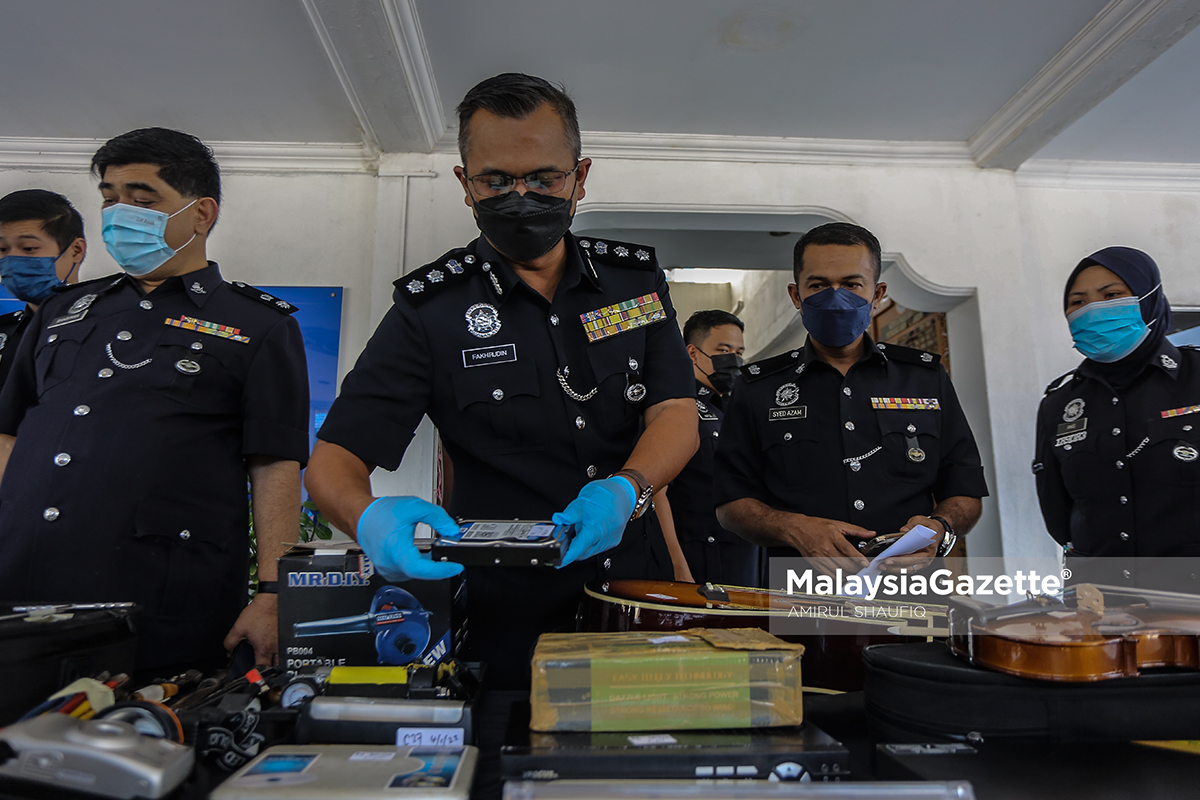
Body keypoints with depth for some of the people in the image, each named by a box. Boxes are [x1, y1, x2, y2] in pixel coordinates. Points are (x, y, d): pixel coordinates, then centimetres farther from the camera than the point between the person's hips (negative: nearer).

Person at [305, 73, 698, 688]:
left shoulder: (636, 278, 5)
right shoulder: (430, 309, -5)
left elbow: (676, 415, -3)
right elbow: (332, 459, -7)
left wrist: (626, 488, -24)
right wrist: (370, 518, -30)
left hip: (641, 593, 3)